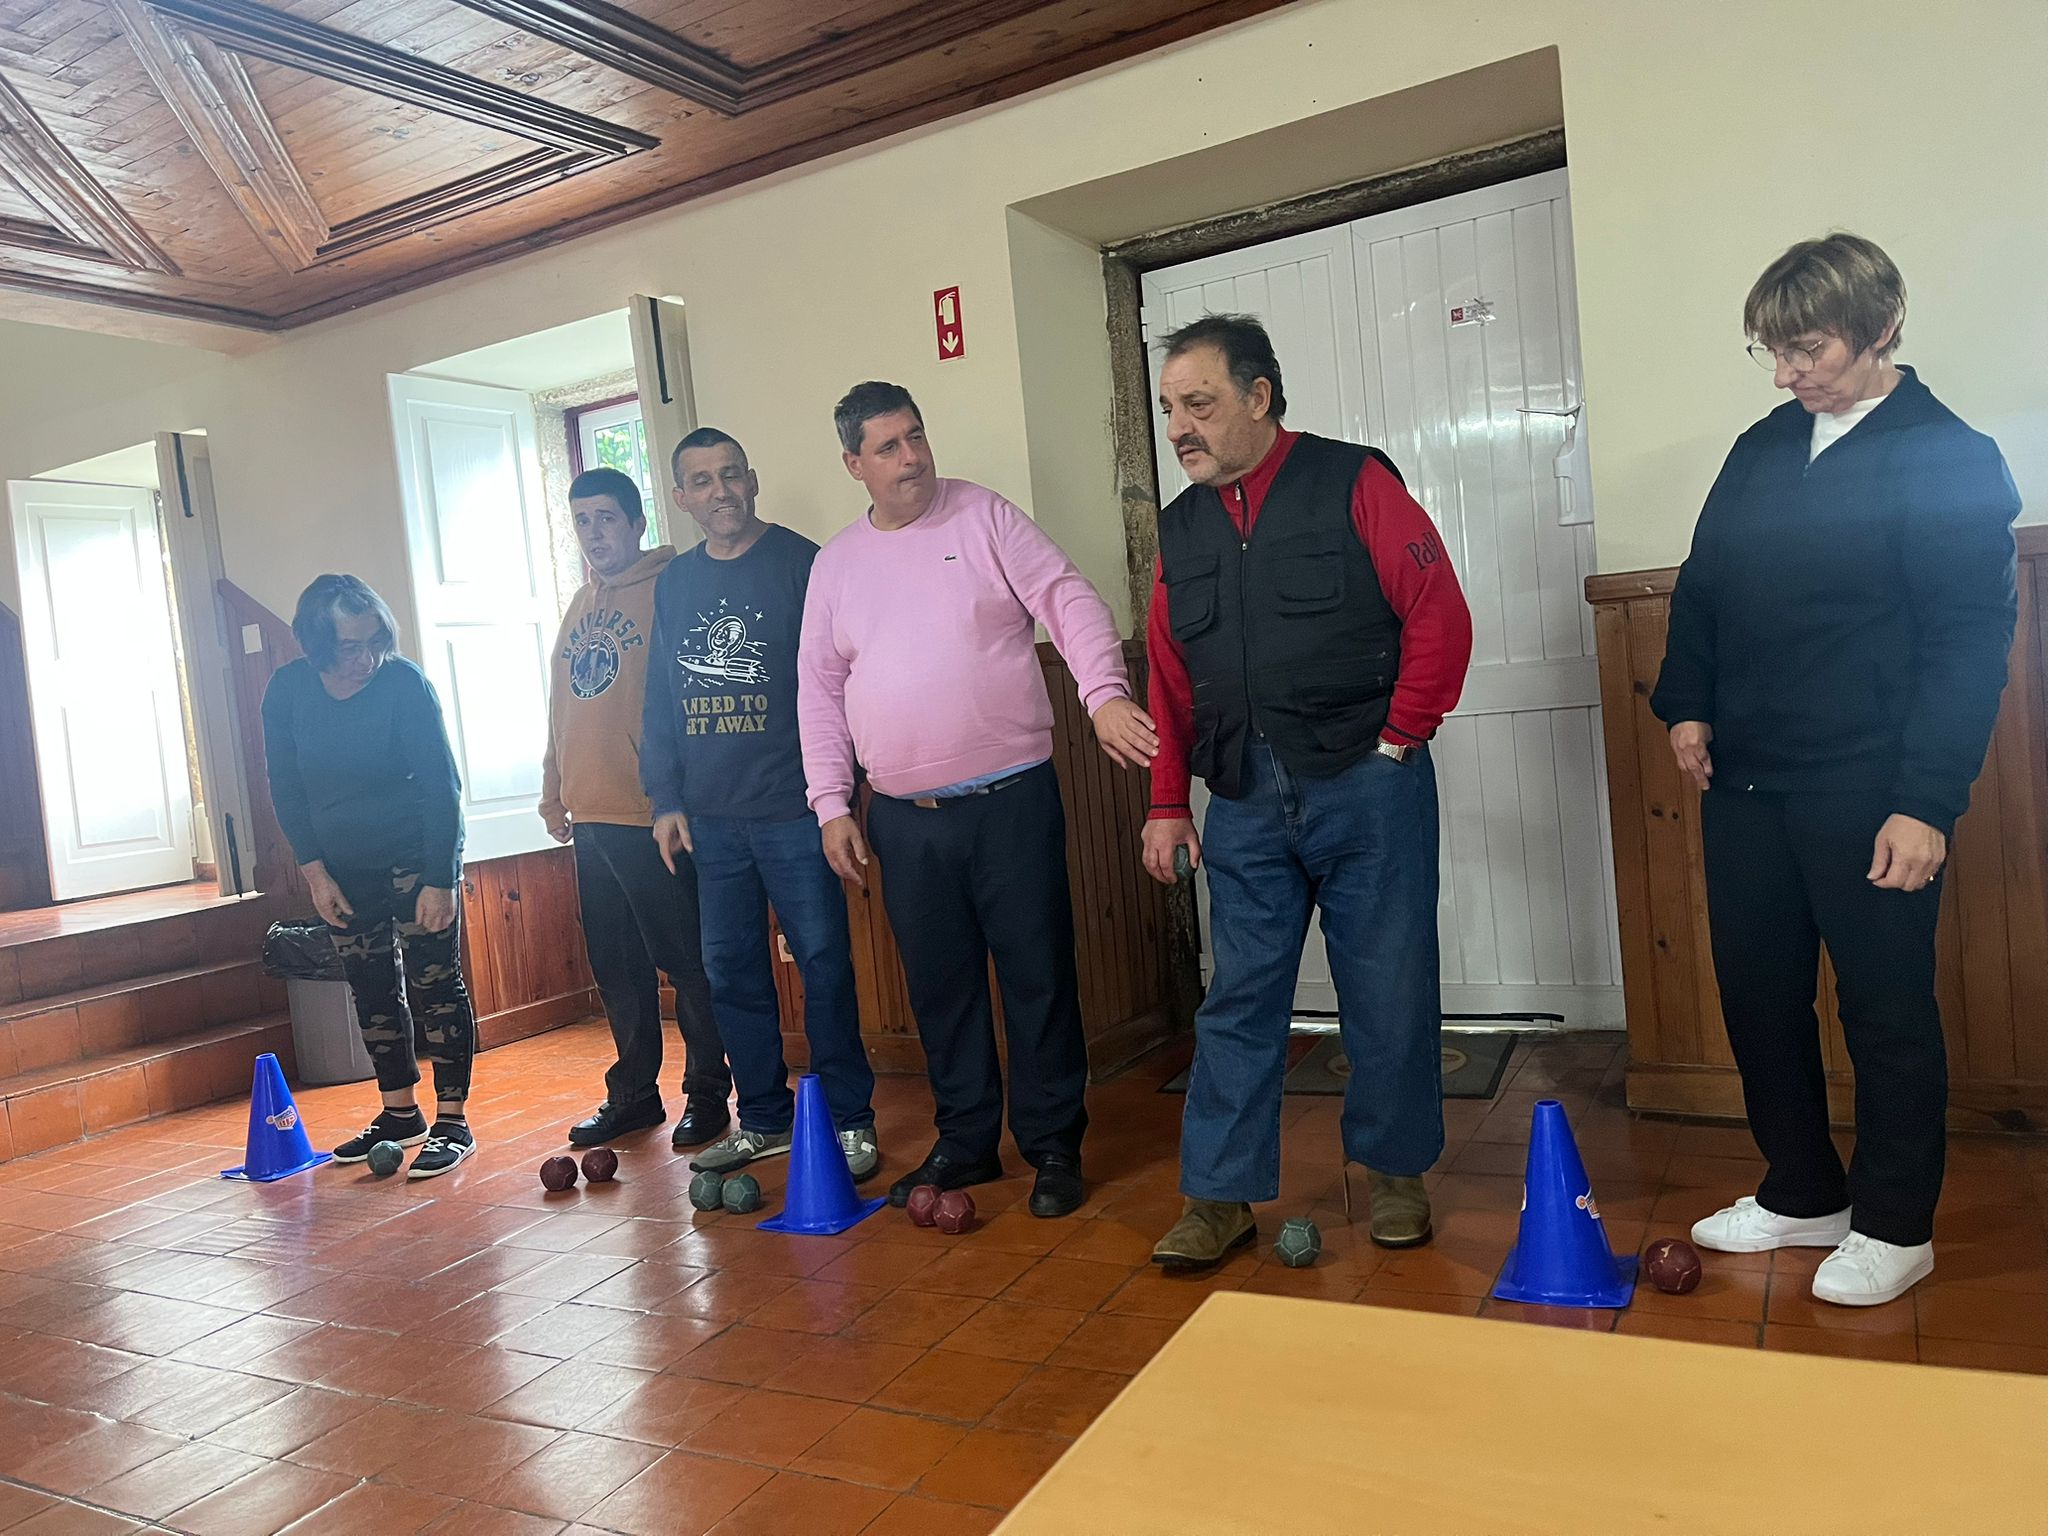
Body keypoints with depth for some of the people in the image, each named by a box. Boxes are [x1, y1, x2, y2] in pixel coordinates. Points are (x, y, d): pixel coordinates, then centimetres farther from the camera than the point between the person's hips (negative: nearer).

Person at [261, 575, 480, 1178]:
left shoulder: (404, 682, -18)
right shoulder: (287, 691, -6)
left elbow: (441, 784, -18)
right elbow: (286, 789, 2)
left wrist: (439, 880, -20)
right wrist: (314, 871, -4)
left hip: (417, 852, -5)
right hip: (343, 866, 5)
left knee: (434, 981, -5)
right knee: (370, 987, 10)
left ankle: (453, 1122, 1)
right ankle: (400, 1112, 23)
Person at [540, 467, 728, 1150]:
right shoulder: (579, 605, 17)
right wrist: (554, 793, 18)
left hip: (651, 816, -7)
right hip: (591, 815, 8)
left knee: (685, 961, 2)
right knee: (616, 967, 14)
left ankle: (708, 1092, 14)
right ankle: (633, 1092, 26)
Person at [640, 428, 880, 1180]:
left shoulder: (801, 563, -2)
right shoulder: (673, 583, 13)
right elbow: (660, 700, 16)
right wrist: (665, 799, 9)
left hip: (792, 809, -5)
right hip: (709, 815, 5)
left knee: (823, 963, -1)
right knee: (730, 970, 10)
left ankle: (849, 1120, 13)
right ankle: (764, 1120, 24)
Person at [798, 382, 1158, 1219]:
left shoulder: (983, 517, 1)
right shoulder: (836, 562, 11)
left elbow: (1071, 603, -7)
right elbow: (819, 691, 12)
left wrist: (1104, 693, -23)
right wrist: (832, 806, 6)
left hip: (1010, 800, -3)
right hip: (904, 819, 4)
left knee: (1037, 976, 2)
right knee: (940, 986, 12)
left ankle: (1053, 1144, 18)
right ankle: (965, 1142, 28)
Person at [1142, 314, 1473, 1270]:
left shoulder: (1354, 484, -3)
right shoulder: (1182, 527, 12)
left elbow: (1439, 615, -7)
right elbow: (1170, 677, 13)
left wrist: (1399, 738, -8)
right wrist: (1167, 804, 9)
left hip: (1365, 788, -4)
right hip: (1244, 803, 4)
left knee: (1388, 991, 6)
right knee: (1239, 997, 6)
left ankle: (1391, 1169, 26)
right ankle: (1222, 1193, 16)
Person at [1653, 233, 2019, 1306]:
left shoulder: (1949, 460, -6)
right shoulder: (1762, 450, 12)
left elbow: (1970, 644, -11)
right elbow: (1701, 587, 19)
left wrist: (1927, 803, -16)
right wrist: (1687, 702, 4)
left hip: (1865, 789, -6)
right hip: (1744, 779, 6)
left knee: (1885, 1006, 5)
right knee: (1756, 991, 12)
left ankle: (1894, 1226, 22)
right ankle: (1802, 1194, 30)